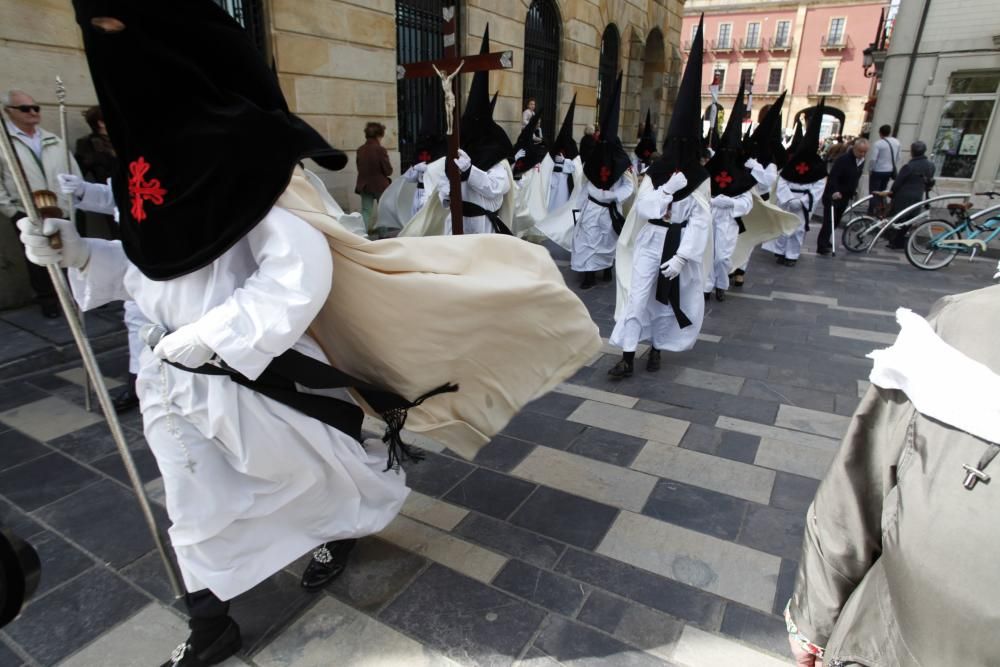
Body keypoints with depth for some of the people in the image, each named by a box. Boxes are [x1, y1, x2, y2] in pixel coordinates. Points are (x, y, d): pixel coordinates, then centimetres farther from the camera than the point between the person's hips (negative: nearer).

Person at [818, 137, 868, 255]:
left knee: (835, 221, 14)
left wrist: (852, 192, 20)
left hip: (845, 196, 8)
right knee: (829, 221, -10)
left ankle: (825, 241, 26)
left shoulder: (862, 161, 8)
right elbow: (832, 177, -26)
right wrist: (834, 191, -37)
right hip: (833, 195, -8)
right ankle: (822, 246, -8)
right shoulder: (843, 159, -19)